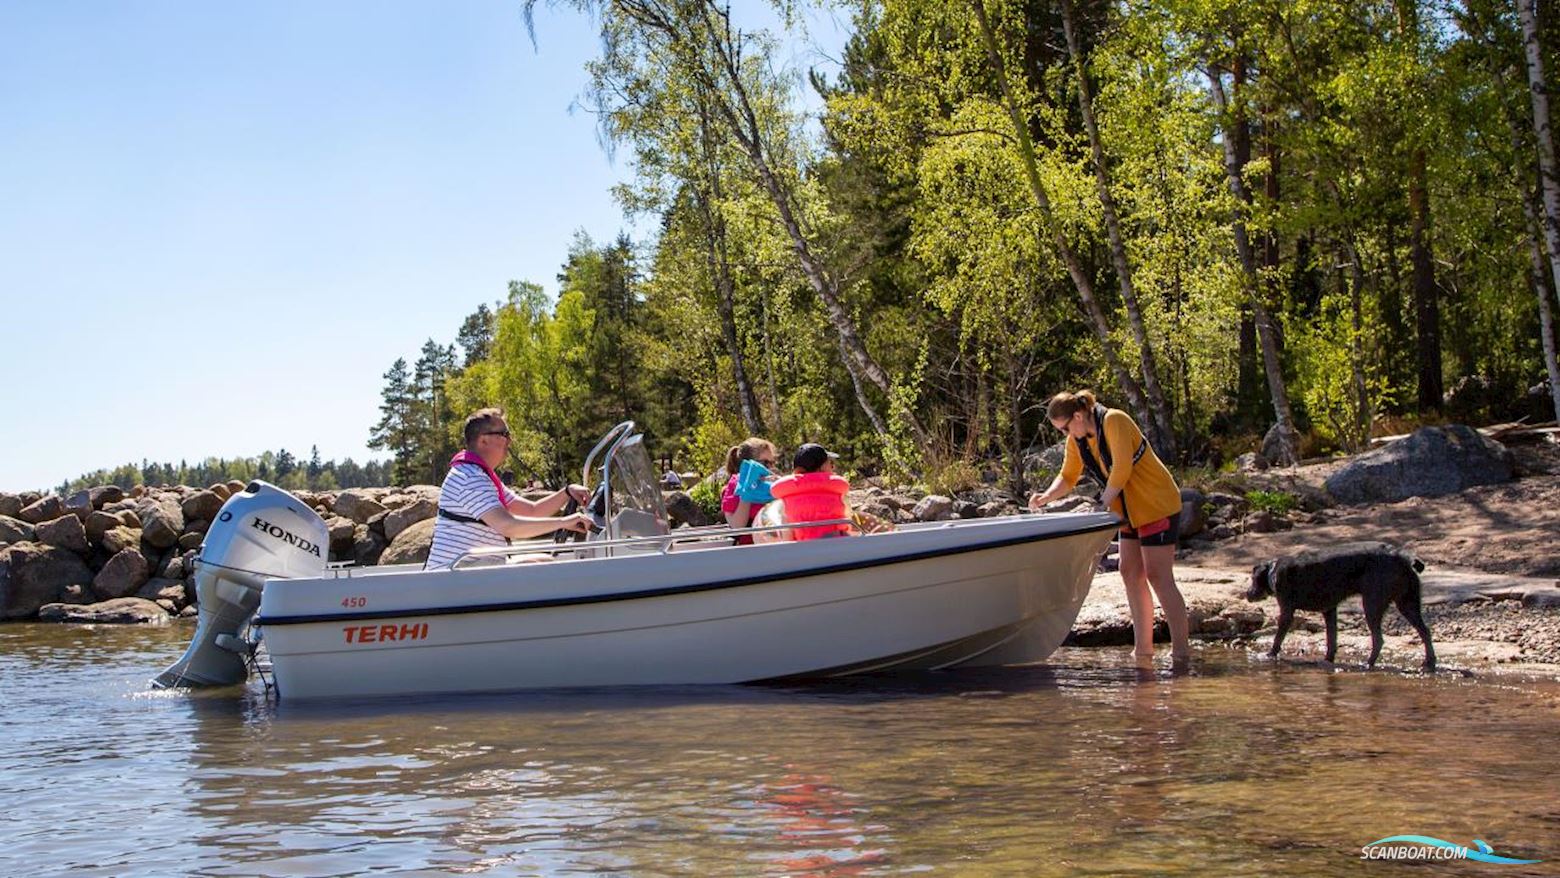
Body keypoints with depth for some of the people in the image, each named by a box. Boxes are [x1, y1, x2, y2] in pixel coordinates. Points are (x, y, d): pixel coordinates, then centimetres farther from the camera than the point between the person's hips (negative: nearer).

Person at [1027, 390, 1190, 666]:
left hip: (1157, 505, -9)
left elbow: (1122, 469, -26)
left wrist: (1102, 506, -21)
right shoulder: (1077, 439, 4)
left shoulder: (1114, 421, -21)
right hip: (1130, 510, 9)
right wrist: (1046, 497, -7)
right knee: (1130, 573, 8)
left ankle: (1181, 650, -8)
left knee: (1158, 577, -11)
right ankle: (1143, 649, 14)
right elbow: (1068, 477, 11)